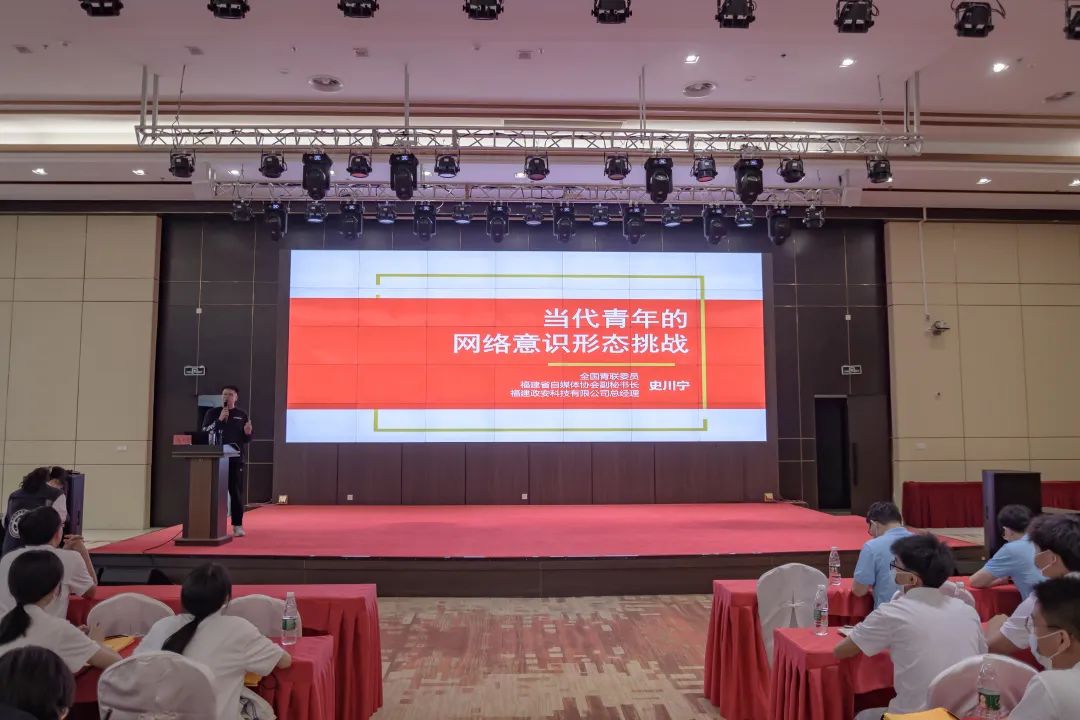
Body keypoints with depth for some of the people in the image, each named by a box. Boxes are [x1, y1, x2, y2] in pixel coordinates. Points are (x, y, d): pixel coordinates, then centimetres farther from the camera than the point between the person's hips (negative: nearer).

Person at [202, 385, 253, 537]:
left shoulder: (242, 415, 10)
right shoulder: (212, 413, 10)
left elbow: (247, 440, 12)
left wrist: (248, 433, -11)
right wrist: (219, 420, -11)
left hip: (235, 459, 0)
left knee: (236, 492, 0)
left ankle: (238, 525, 4)